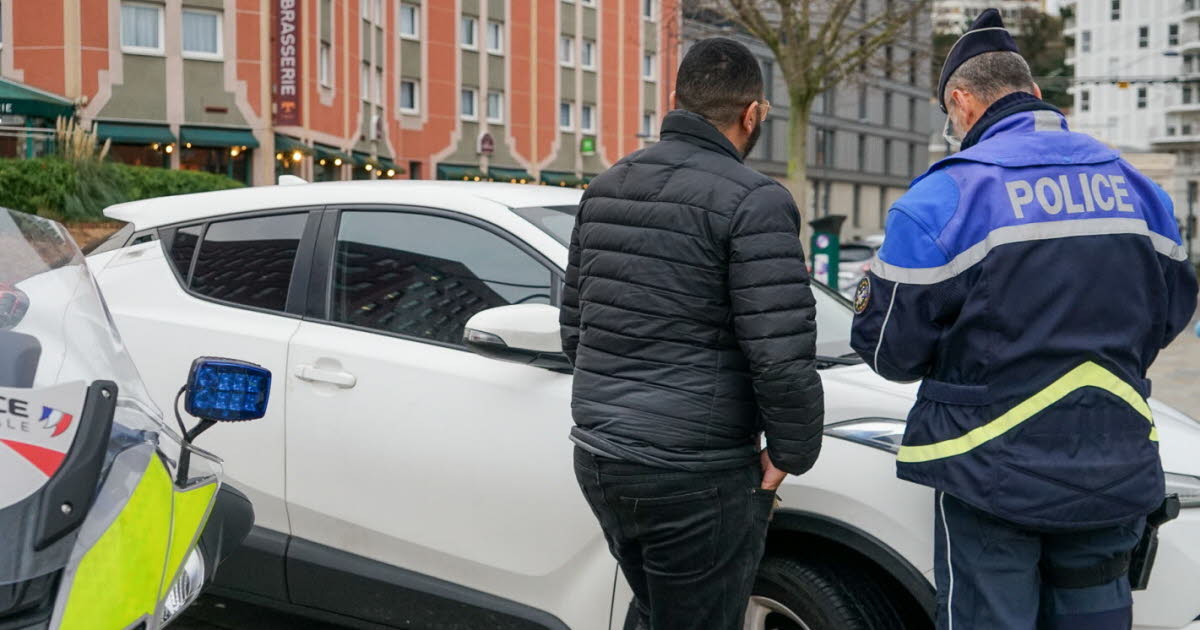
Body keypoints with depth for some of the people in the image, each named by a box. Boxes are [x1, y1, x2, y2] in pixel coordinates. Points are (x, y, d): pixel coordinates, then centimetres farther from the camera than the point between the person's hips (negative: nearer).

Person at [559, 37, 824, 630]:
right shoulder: (754, 202, -14)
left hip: (597, 456, 7)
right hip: (697, 474, -7)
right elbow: (783, 357, -20)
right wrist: (791, 452, -4)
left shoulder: (605, 189, 10)